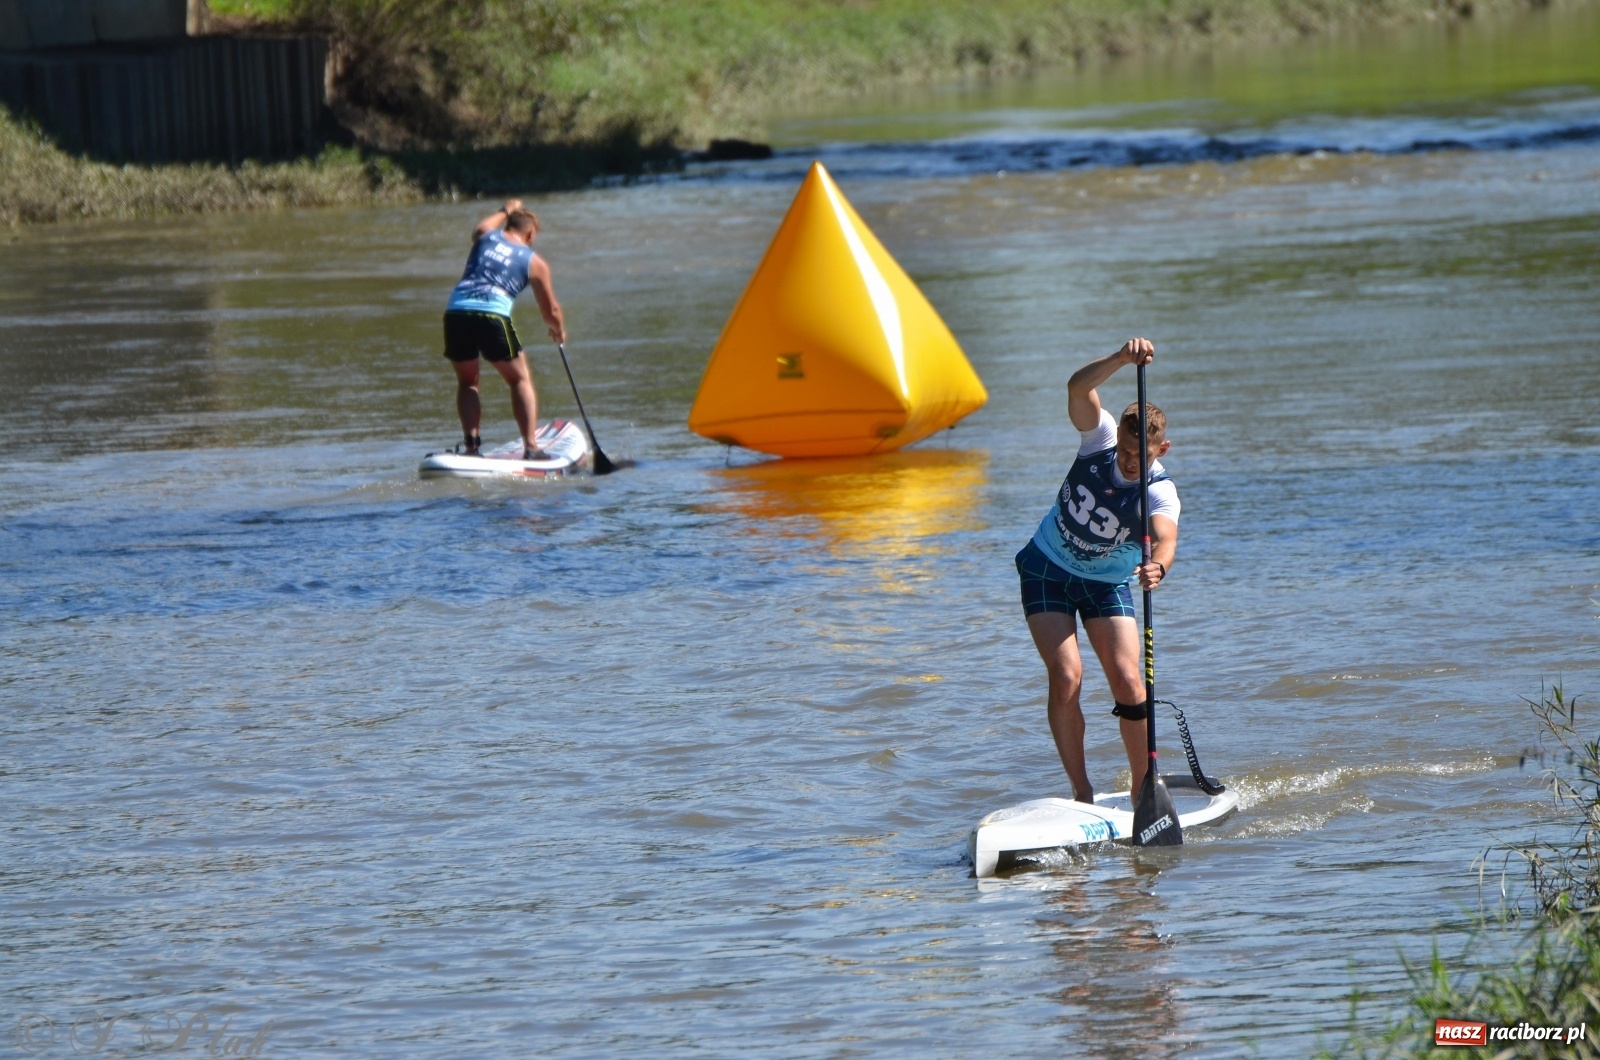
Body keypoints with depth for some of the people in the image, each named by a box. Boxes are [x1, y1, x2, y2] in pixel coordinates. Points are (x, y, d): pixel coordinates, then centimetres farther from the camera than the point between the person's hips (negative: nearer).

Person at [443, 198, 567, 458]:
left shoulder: (485, 237, 22)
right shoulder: (534, 262, 16)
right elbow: (551, 310, 25)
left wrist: (506, 211, 66)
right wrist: (558, 331, 45)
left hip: (456, 312, 3)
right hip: (493, 315, -3)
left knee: (467, 382, 22)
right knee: (520, 379, 15)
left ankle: (472, 445, 5)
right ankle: (530, 448, 4)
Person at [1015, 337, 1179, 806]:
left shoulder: (1160, 492, -24)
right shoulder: (1100, 437, -18)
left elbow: (1166, 539, -44)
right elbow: (1078, 388, -36)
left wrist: (1157, 566, -67)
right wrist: (1123, 359, -52)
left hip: (1106, 585, 0)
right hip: (1047, 570, 0)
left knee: (1127, 681, -13)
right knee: (1066, 678, -13)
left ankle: (1143, 790, -1)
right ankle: (1082, 793, -5)